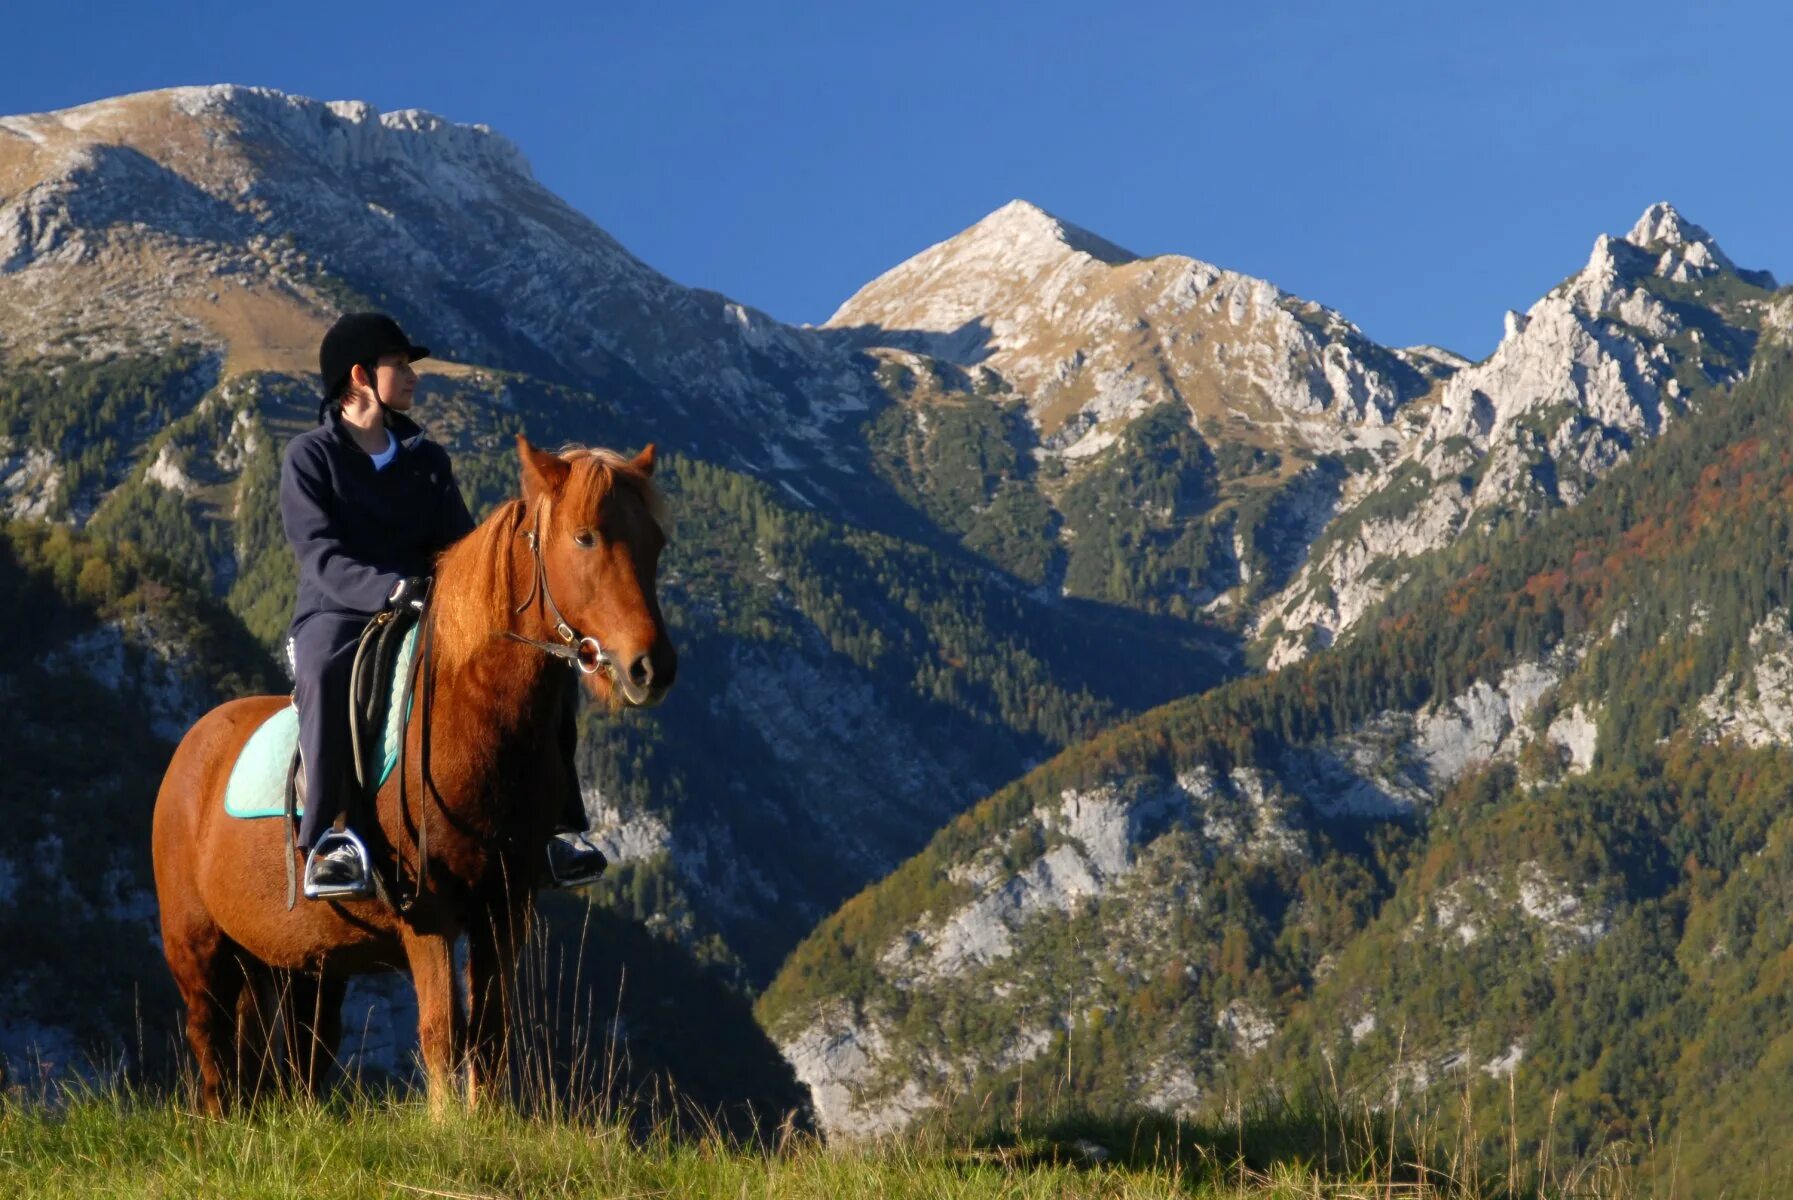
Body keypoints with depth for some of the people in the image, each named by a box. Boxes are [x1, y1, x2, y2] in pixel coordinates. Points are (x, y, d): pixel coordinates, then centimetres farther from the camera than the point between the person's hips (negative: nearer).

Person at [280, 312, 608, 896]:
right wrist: (394, 590, -32)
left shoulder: (427, 460, 14)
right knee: (326, 673, -40)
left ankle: (557, 826, -16)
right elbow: (323, 560, -14)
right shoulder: (310, 457, -2)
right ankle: (327, 842, -40)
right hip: (336, 616, -5)